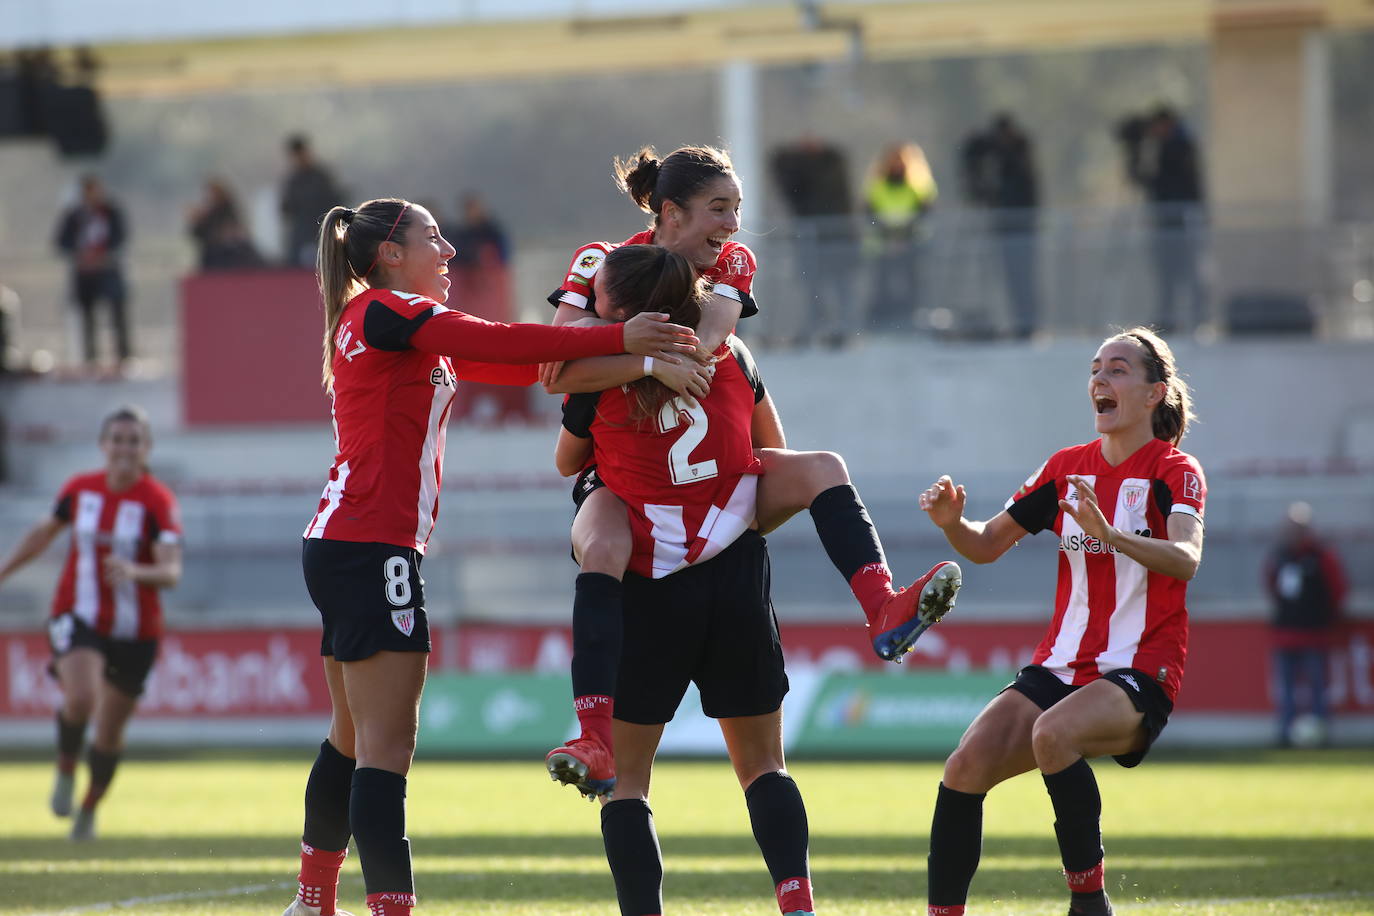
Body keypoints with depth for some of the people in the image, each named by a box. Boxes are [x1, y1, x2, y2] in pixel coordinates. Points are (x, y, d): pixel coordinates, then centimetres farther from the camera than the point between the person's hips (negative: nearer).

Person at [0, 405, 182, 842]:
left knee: (110, 731, 9)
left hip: (135, 630, -1)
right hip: (79, 617, 1)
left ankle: (89, 809, 34)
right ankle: (65, 770, 4)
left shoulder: (158, 501, -13)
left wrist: (134, 572, -42)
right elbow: (45, 531, 18)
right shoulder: (80, 489, -2)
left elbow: (171, 572, -23)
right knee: (80, 699, -26)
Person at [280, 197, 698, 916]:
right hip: (372, 549, -10)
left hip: (340, 546, 10)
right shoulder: (385, 312, -9)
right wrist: (616, 339, -21)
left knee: (354, 737, 18)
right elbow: (498, 344, -19)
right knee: (387, 744, -14)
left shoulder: (410, 331, 21)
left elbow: (502, 364, 17)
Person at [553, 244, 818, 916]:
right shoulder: (732, 358, 2)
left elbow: (568, 464, 13)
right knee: (762, 765, 13)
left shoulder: (597, 381, -8)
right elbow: (774, 454, 16)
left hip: (651, 594, -3)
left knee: (625, 778, 7)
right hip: (739, 579, 3)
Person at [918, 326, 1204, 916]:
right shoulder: (1068, 467, 12)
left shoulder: (1174, 471, -5)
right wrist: (952, 523, -7)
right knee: (965, 769, -15)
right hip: (1061, 664, 6)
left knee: (1052, 733, -36)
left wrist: (1111, 535, -42)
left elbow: (1185, 558, -24)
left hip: (1140, 673, -6)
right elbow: (986, 546, 16)